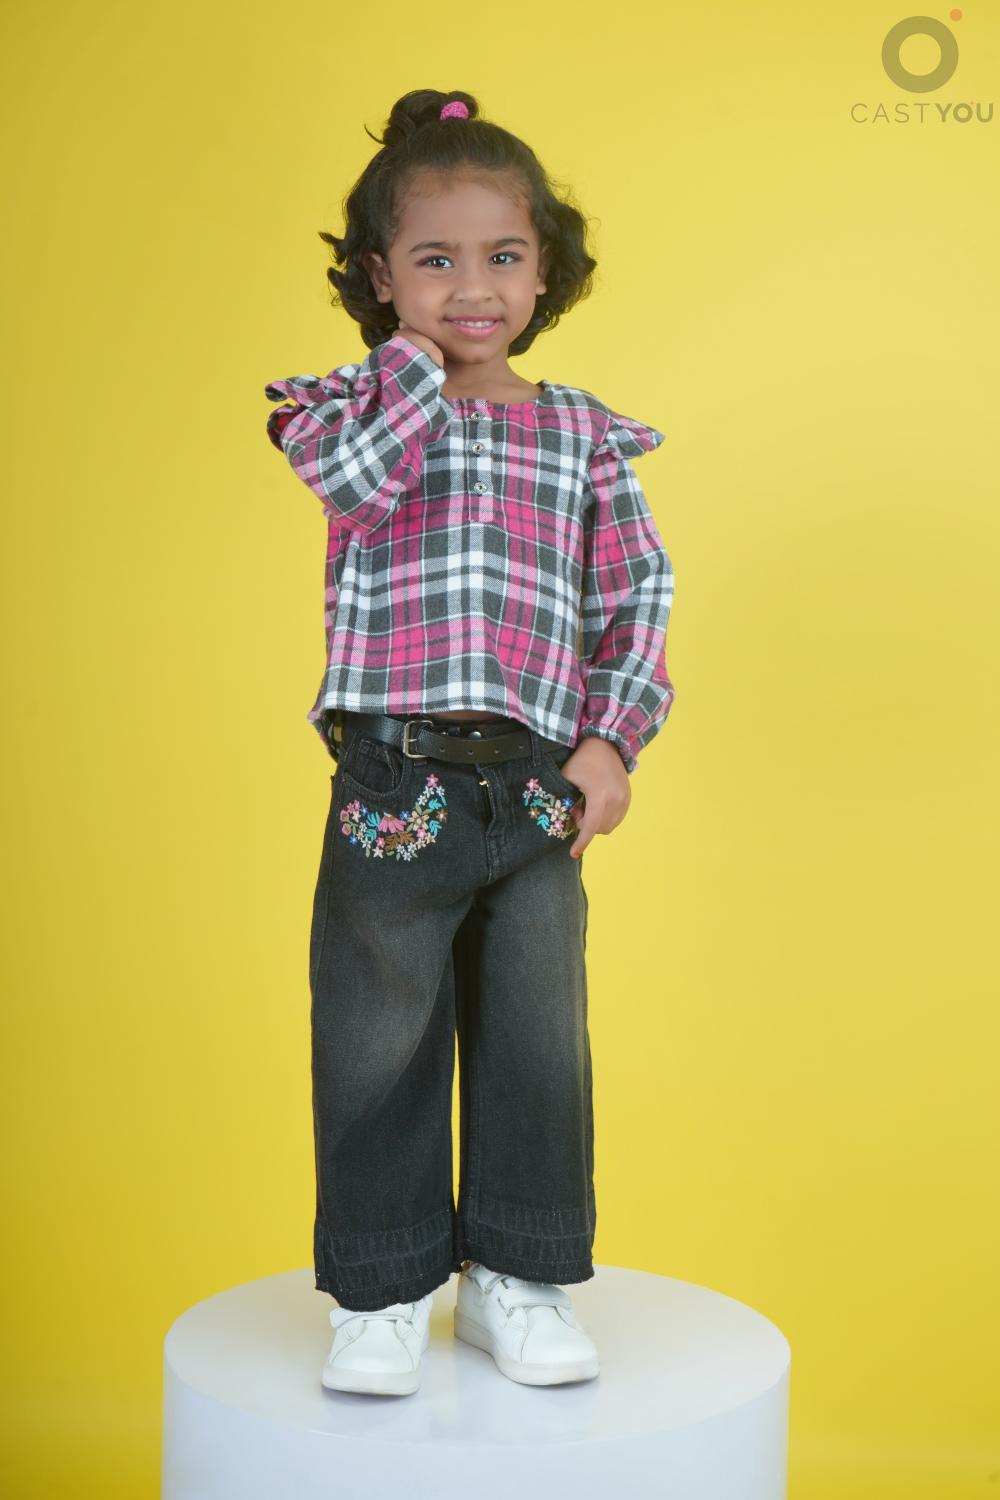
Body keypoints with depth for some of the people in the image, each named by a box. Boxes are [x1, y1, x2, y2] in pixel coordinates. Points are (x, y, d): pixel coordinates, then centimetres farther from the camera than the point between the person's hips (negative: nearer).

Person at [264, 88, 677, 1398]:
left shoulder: (583, 432, 9)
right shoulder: (357, 400, 2)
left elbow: (638, 594, 9)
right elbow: (356, 474, -22)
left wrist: (615, 740, -1)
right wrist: (417, 352, -10)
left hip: (541, 793, 3)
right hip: (394, 784, -2)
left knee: (539, 1045, 10)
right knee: (380, 1050, 6)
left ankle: (519, 1277, 28)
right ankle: (382, 1291, 23)